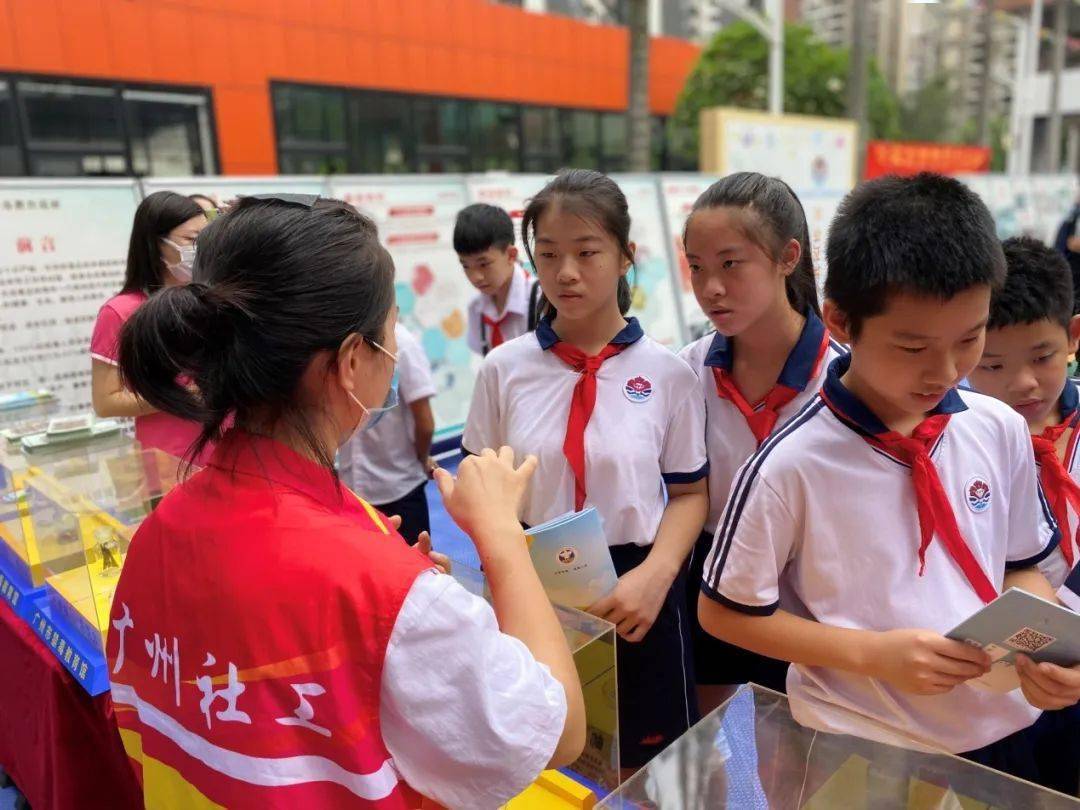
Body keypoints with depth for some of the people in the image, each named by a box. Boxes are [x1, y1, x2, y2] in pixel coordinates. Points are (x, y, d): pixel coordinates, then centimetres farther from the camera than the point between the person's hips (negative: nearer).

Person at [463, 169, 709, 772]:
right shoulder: (504, 369, -3)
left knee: (648, 770, 18)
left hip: (634, 590, 0)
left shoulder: (668, 372, -6)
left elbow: (690, 492, -1)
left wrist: (655, 574, -16)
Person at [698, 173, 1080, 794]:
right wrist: (875, 653, -20)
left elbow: (1022, 567, 7)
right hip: (863, 751, -4)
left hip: (1007, 730, 5)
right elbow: (724, 612, -12)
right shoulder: (792, 465, -22)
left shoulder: (1002, 431, -8)